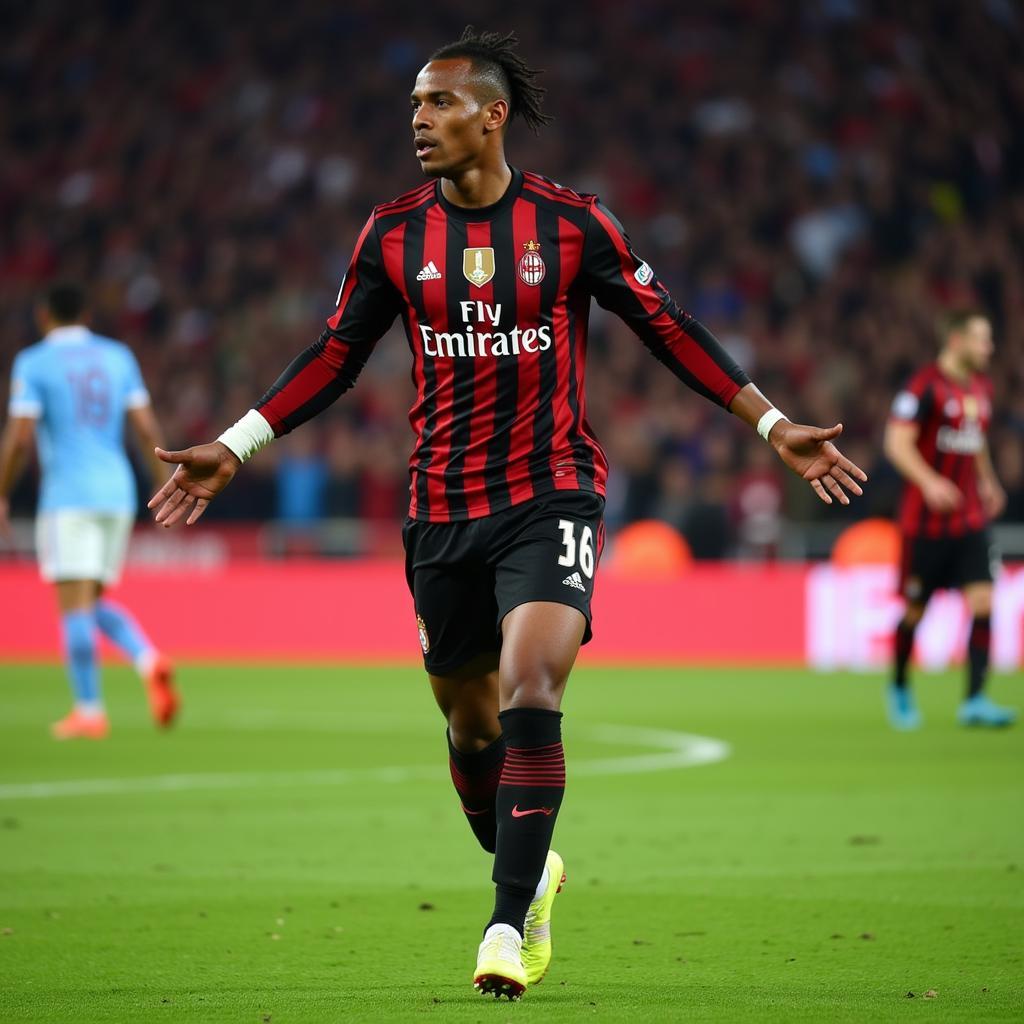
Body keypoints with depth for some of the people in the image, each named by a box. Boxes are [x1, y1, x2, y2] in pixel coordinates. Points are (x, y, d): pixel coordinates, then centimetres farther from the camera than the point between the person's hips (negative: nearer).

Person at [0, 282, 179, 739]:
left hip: (68, 496, -5)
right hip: (118, 495, 5)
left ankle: (89, 711, -8)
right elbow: (147, 428, 5)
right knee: (94, 601, 15)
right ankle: (150, 662, -10)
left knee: (74, 605, -3)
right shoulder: (118, 356, 11)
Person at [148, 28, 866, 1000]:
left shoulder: (572, 222, -4)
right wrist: (233, 448, 5)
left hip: (550, 493, -3)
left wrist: (774, 426, 0)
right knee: (469, 724, 9)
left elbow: (668, 331, 3)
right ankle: (529, 871, 36)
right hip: (442, 510, 3)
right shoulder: (393, 233, 3)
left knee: (530, 693, -21)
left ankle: (508, 923, -17)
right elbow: (336, 356, 10)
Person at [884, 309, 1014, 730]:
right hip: (926, 518, -6)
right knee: (915, 609, 4)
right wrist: (930, 482, -31)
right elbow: (898, 442, -18)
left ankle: (974, 701, -9)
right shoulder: (925, 386, -12)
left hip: (970, 518, 6)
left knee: (983, 601, -8)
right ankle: (899, 688, 27)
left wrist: (988, 482, 19)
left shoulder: (981, 387, 11)